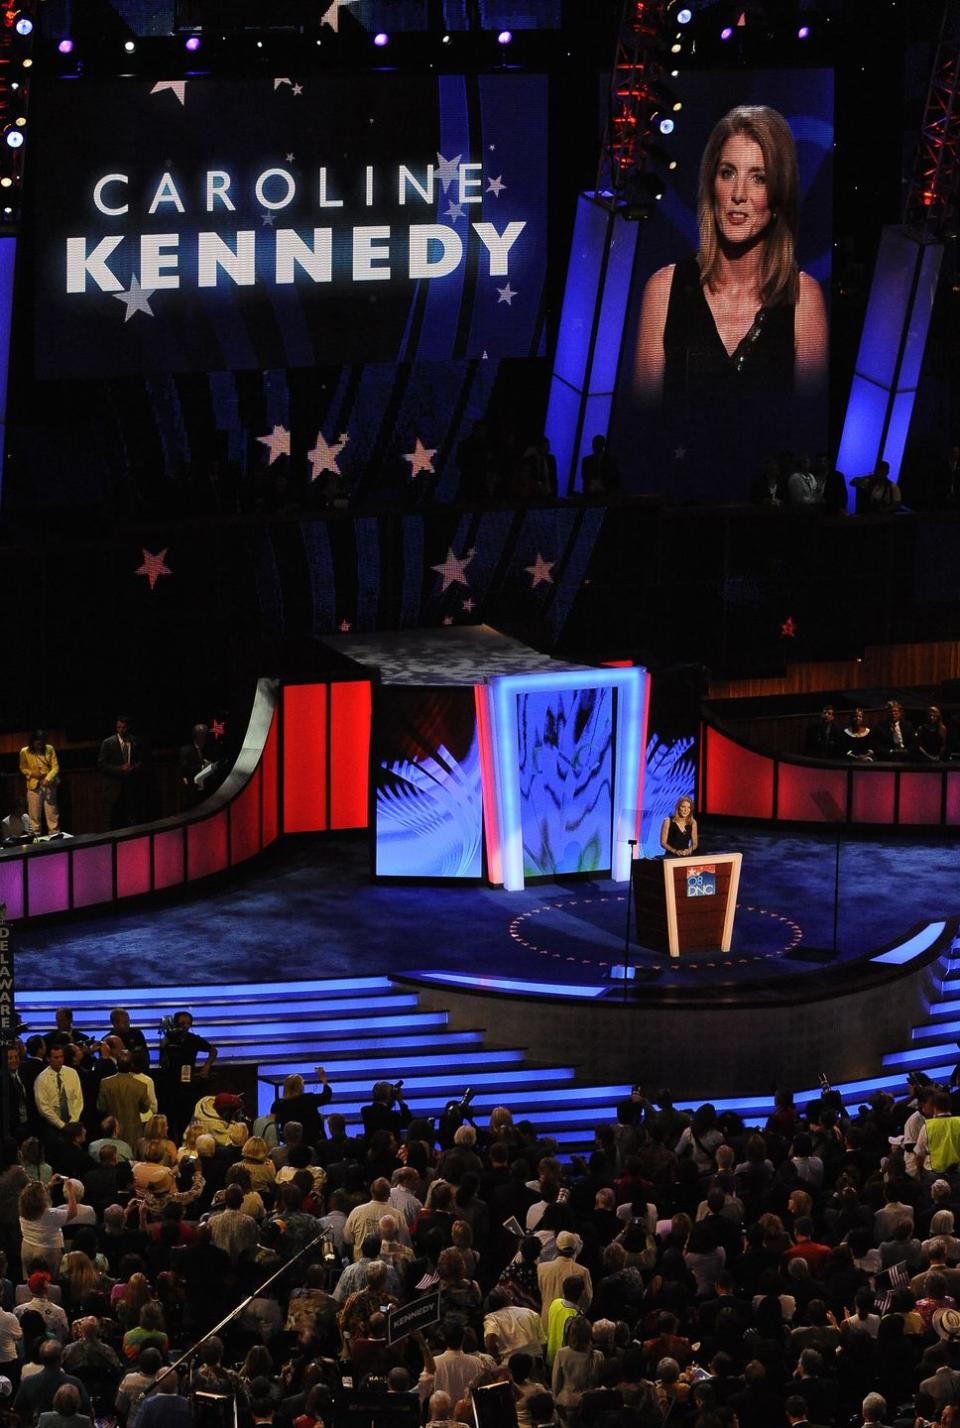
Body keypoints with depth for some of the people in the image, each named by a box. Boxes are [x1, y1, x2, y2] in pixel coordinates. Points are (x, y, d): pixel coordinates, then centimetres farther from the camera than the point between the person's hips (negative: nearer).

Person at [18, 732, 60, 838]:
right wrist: (32, 773, -14)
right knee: (34, 813, 1)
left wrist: (48, 778, -19)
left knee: (52, 813, 3)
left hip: (49, 785, 0)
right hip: (34, 785, 0)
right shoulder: (25, 752, -5)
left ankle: (54, 835, 11)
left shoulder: (49, 749, -3)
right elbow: (23, 768, 6)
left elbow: (55, 767, -3)